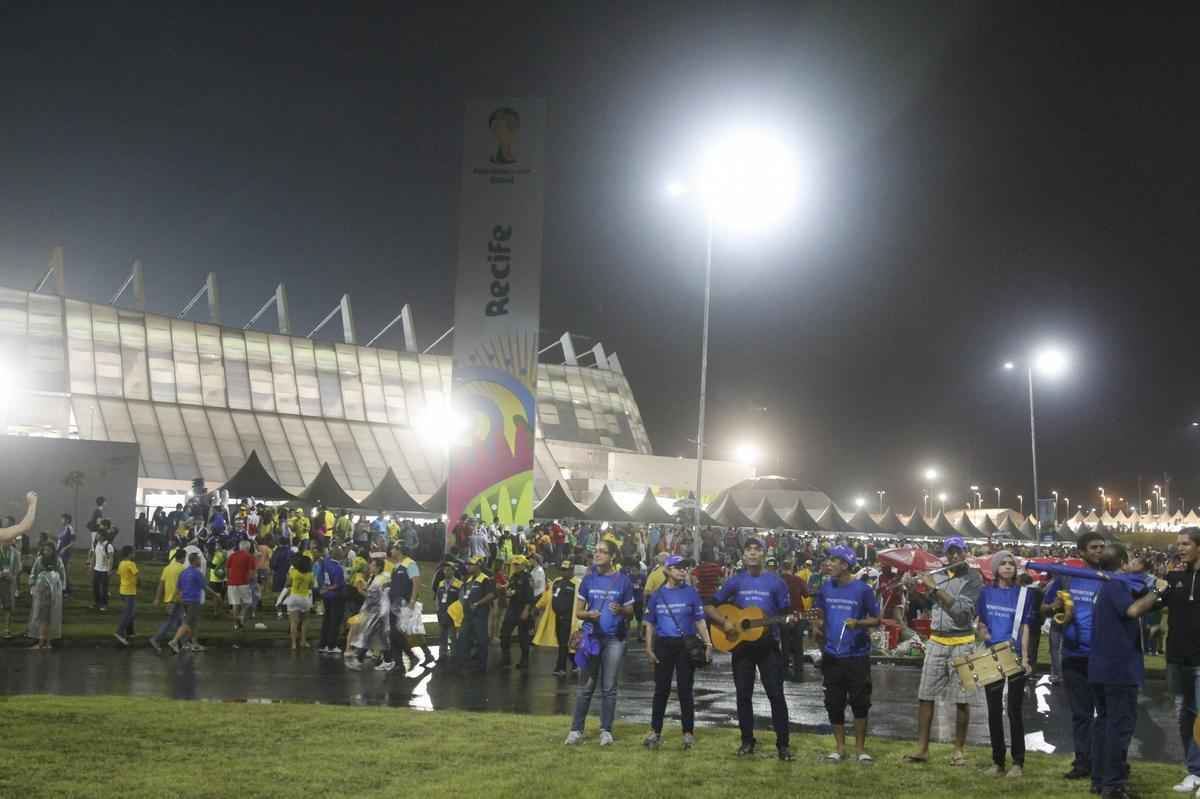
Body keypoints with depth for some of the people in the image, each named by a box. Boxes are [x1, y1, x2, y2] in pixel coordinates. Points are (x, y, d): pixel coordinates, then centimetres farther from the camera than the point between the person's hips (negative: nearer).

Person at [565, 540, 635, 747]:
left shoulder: (623, 581, -2)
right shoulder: (589, 579, 2)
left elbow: (630, 612, 3)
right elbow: (578, 611, 5)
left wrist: (620, 610, -19)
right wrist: (589, 614, -17)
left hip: (614, 639, -1)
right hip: (592, 637, 1)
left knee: (609, 688, 5)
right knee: (585, 687, 3)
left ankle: (606, 730, 13)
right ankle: (576, 729, 8)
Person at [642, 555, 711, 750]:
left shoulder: (691, 593, 3)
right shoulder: (657, 595, 7)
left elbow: (699, 621, 2)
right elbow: (650, 624, 10)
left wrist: (707, 643, -8)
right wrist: (649, 647, 2)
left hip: (686, 644, -1)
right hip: (663, 645, 1)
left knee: (685, 689, 3)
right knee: (661, 689, 5)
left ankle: (688, 733, 9)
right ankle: (655, 732, 10)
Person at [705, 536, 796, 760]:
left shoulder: (776, 582, -1)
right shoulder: (735, 581, 2)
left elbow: (786, 612, 2)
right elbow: (709, 606, 5)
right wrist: (724, 622, -10)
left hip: (768, 645, -2)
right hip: (741, 644, 2)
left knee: (776, 694, -4)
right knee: (743, 695, 7)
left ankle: (783, 743, 2)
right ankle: (747, 741, 18)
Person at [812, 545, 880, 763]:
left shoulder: (862, 589, -7)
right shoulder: (825, 588, 5)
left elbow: (876, 619, -2)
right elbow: (819, 615, 15)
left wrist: (858, 623, -20)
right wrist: (818, 626, -6)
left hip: (857, 655, -3)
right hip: (832, 655, 4)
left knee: (860, 702, 2)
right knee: (834, 703, 8)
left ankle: (860, 747, 15)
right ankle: (840, 747, 20)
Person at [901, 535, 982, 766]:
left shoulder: (974, 579, -8)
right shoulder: (938, 575, 8)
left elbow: (961, 612, -22)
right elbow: (924, 603, 19)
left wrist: (934, 588, -21)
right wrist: (910, 589, 0)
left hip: (961, 644, -5)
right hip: (936, 642, 5)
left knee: (961, 700, 2)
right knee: (925, 696, 3)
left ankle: (959, 750, 12)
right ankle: (922, 749, 9)